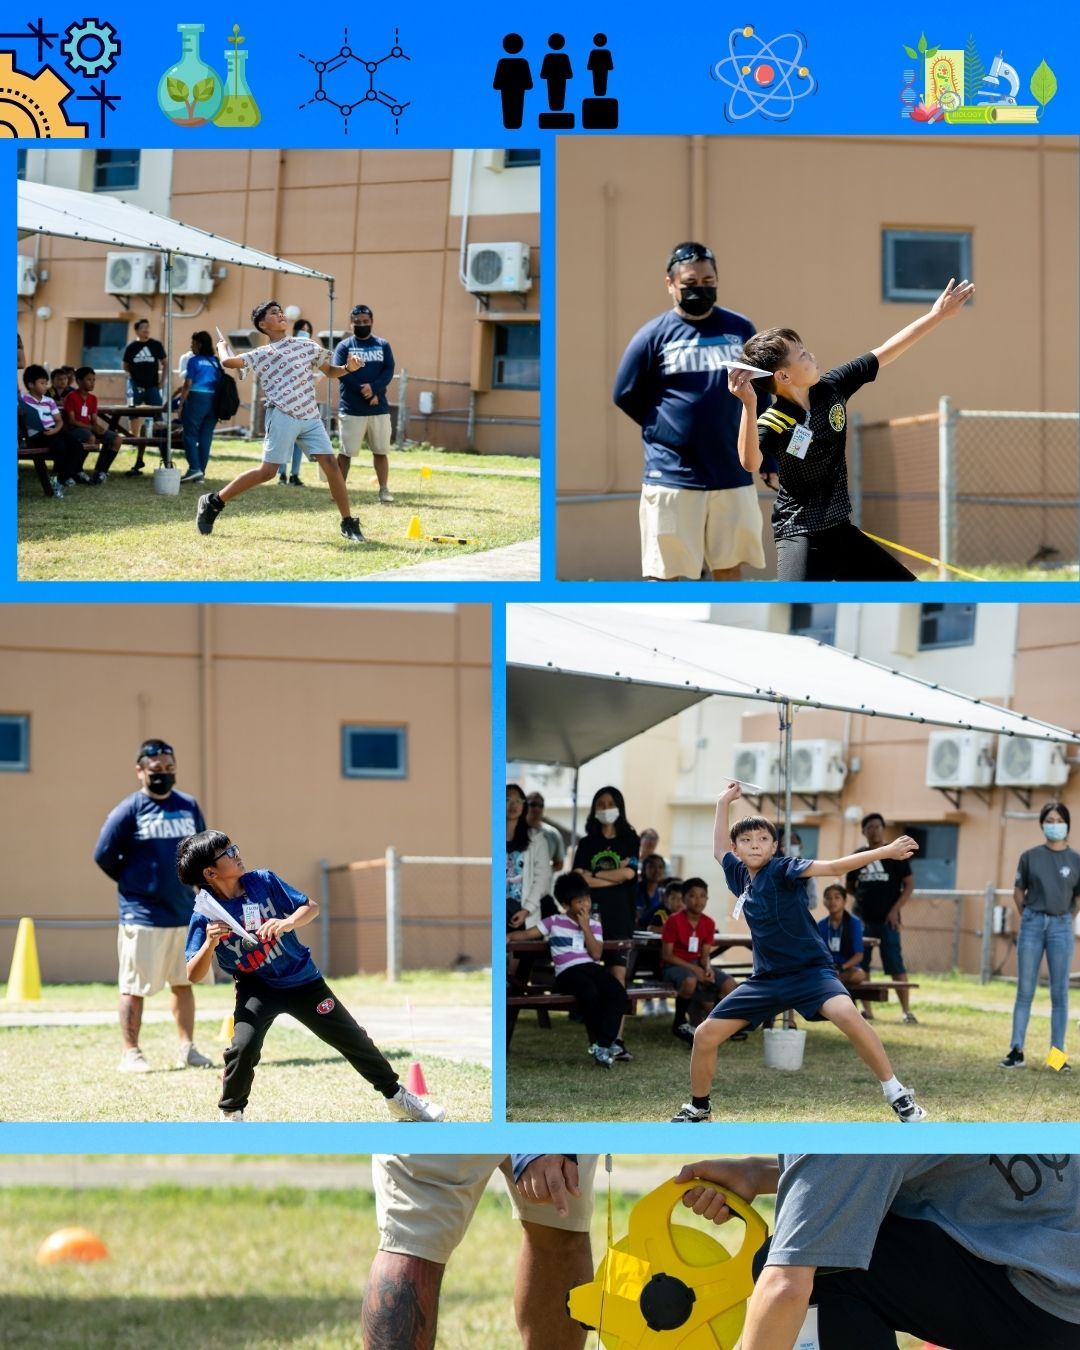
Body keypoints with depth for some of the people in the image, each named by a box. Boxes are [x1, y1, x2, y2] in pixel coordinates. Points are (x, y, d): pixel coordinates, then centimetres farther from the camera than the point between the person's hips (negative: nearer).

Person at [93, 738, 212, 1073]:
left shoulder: (189, 807, 8)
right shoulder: (129, 810, -8)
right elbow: (104, 855, -6)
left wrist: (186, 881, 9)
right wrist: (134, 884, 1)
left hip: (184, 911, 5)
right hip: (142, 916, -5)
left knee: (183, 982, 12)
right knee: (135, 987, -2)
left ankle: (187, 1049, 20)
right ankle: (131, 1054, 4)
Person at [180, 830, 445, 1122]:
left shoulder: (264, 882, -10)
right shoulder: (205, 915, -15)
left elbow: (311, 906, -6)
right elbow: (194, 975, -17)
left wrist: (288, 923, -27)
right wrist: (210, 943, -36)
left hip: (302, 980, 2)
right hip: (256, 990, -2)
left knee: (354, 1040, 7)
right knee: (243, 1046, -27)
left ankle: (397, 1098, 26)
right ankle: (231, 1114, -3)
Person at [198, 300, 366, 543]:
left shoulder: (307, 345, 17)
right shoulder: (261, 354, 5)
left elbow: (329, 371, 27)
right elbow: (227, 362, -5)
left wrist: (347, 368, 6)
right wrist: (222, 346, 17)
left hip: (310, 417, 4)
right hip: (282, 417, -4)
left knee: (330, 464, -7)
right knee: (267, 471, -7)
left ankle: (349, 524, -1)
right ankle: (213, 502, 6)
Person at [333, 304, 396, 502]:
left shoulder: (383, 345, 11)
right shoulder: (344, 346, 3)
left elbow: (389, 371, 0)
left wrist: (373, 388, -19)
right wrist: (366, 395, -16)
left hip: (379, 408, 2)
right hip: (352, 409, -2)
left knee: (380, 451, 8)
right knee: (346, 452, -1)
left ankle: (384, 490, 15)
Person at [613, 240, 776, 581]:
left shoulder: (741, 329, 6)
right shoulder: (654, 335, -4)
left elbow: (761, 397, 13)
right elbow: (626, 397, 4)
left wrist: (768, 459, 11)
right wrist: (668, 432, 6)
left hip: (733, 475, 3)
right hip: (672, 477, -3)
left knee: (729, 571, 11)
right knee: (669, 577, 0)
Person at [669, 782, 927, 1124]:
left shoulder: (782, 870, -12)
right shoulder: (740, 876, 7)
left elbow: (833, 867, -22)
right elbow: (718, 849, 29)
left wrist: (884, 851, -32)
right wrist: (723, 803, 26)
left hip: (810, 970, -7)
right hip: (767, 979, 7)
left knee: (846, 1015, -35)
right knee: (705, 1035, 2)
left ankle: (898, 1096, -25)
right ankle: (698, 1108, 25)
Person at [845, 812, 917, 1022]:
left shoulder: (895, 855, 1)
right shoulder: (857, 857, 10)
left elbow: (909, 884, 0)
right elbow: (849, 886, 20)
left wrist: (895, 909, -9)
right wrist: (862, 897, 2)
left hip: (887, 920, -4)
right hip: (861, 919, 4)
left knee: (895, 966, -8)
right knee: (860, 965, 3)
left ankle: (906, 1011, -7)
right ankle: (866, 1010, 10)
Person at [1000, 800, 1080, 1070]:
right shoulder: (1030, 857, 2)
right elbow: (1018, 892, 11)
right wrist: (1029, 916, 7)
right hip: (1032, 924, 1)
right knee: (1024, 991, 2)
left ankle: (1058, 1053, 5)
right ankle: (1016, 1050, 4)